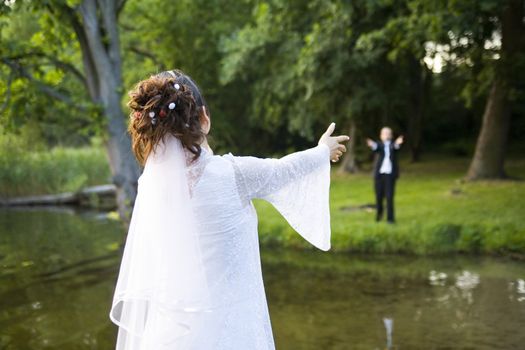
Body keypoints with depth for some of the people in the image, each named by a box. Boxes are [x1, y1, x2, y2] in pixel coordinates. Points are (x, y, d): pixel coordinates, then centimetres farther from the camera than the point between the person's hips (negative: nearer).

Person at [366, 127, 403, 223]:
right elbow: (376, 148, -21)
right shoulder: (379, 144, 4)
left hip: (390, 174, 0)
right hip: (379, 174, 1)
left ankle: (390, 218, -1)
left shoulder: (393, 145, 5)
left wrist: (398, 143, -46)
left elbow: (395, 147, -20)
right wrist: (372, 145, -46)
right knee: (379, 196, 7)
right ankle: (379, 212, 37)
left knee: (389, 196, -8)